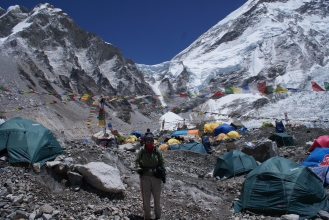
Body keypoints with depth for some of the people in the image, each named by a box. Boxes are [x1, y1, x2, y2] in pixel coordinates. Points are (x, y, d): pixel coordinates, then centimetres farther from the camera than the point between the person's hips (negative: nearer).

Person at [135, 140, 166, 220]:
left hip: (156, 177, 1)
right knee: (146, 197, -2)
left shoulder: (157, 152, 2)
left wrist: (163, 174, 5)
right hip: (145, 176, -1)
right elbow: (137, 161, 3)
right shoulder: (142, 152, 2)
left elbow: (162, 163, 8)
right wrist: (138, 168, -17)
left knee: (157, 197, 10)